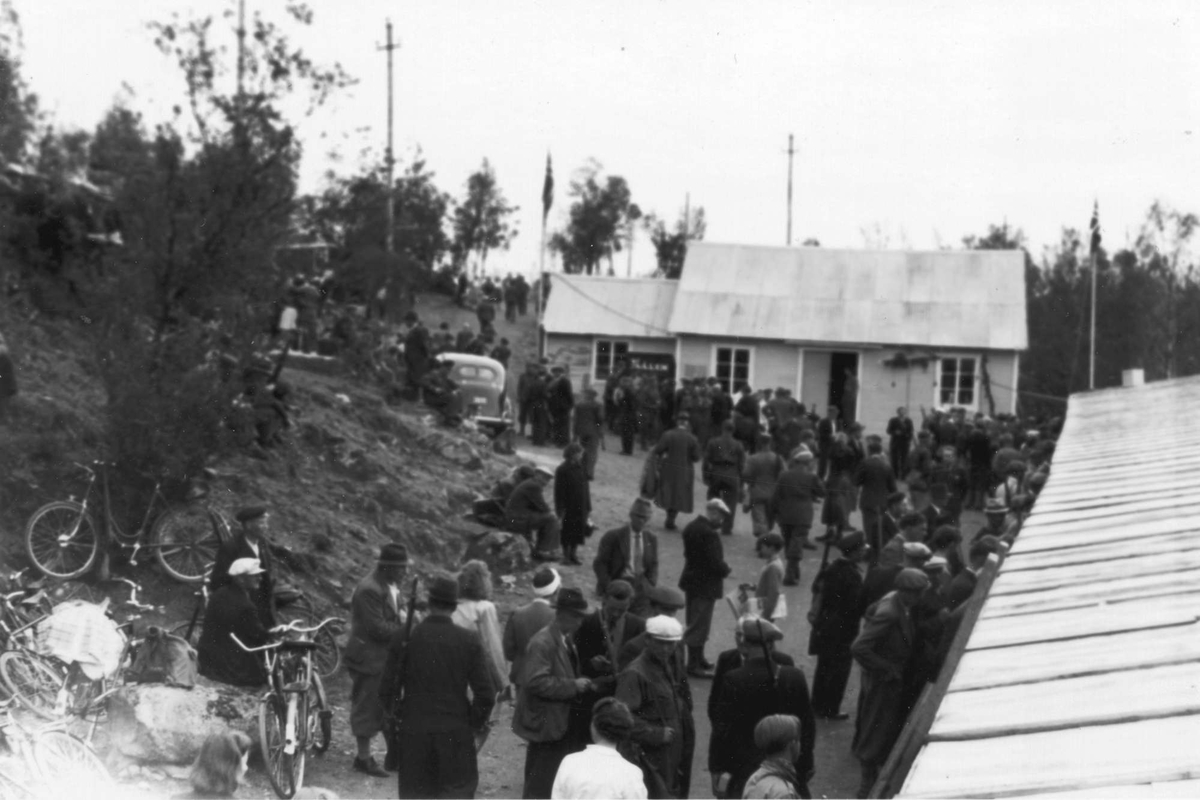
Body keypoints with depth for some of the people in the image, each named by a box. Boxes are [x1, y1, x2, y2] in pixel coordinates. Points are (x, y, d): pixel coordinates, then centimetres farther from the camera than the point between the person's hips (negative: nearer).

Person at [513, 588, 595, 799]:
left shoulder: (567, 639, 8)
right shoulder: (542, 643, -21)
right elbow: (536, 682, -28)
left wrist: (580, 682, 3)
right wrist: (573, 686, -24)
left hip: (563, 721, 9)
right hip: (545, 722, -9)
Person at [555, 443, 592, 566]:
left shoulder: (581, 469, 6)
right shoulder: (562, 470, -11)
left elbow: (586, 489, 12)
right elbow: (559, 492, -11)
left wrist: (588, 508, 11)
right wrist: (560, 510, -14)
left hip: (581, 508, 5)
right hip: (568, 509, -5)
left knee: (578, 531, 9)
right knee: (567, 532, 3)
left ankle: (574, 554, 21)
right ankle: (566, 555, 14)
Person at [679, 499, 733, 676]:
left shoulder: (691, 527, 4)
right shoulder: (709, 534, -25)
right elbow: (716, 563, -26)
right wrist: (726, 570, -5)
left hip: (691, 580, 9)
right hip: (705, 584, -9)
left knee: (695, 623, 20)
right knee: (699, 626, 0)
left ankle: (697, 658, 33)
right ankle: (694, 665, 6)